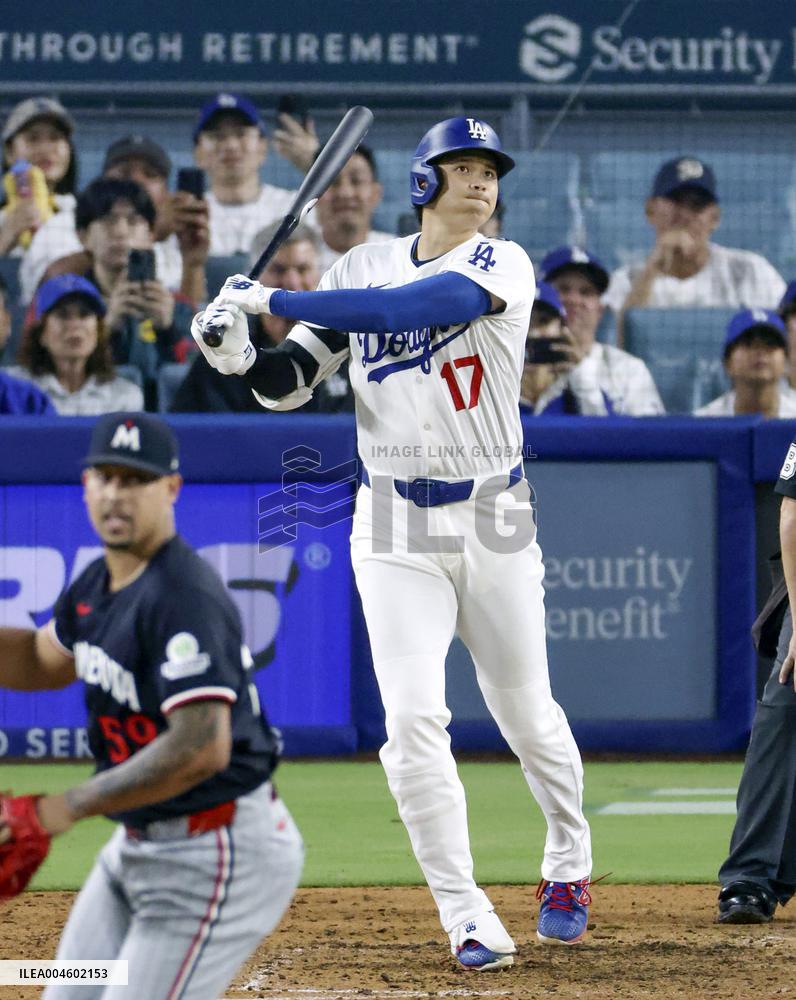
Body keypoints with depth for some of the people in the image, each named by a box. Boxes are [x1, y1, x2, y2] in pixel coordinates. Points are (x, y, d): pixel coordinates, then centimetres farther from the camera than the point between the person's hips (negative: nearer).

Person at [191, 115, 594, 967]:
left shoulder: (502, 266, -8)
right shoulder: (363, 267, 4)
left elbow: (414, 307, -25)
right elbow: (293, 384, 6)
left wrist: (274, 300, -25)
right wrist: (239, 356, -16)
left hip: (494, 520, -1)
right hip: (396, 530, 1)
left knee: (526, 713, 9)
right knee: (413, 718, -12)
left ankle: (568, 861, 36)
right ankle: (466, 917, -7)